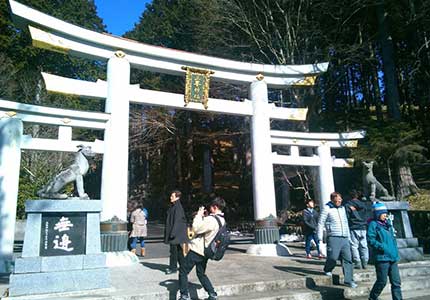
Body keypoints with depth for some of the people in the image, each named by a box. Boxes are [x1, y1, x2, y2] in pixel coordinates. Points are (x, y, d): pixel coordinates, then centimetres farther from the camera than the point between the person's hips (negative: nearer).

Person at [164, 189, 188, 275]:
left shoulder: (178, 207, -15)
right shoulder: (173, 206, 12)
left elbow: (177, 220, -20)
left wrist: (173, 232, -23)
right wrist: (168, 232, 20)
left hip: (177, 231, -9)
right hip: (172, 230, 9)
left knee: (174, 249, -2)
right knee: (178, 249, 14)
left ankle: (173, 267, 7)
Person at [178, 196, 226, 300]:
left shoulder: (211, 219, -23)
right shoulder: (222, 220, 6)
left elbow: (196, 228, -19)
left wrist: (199, 215, -10)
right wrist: (203, 216, 3)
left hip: (197, 250, -9)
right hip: (205, 251, 9)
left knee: (183, 271, 6)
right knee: (201, 274, 23)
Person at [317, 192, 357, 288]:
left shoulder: (342, 208, 16)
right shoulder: (327, 208, -3)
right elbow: (321, 223, -4)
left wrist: (348, 236, 23)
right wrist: (320, 237, -9)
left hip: (344, 238, 6)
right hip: (333, 237, -6)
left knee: (347, 258, 2)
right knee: (333, 257, -8)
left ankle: (348, 280, 9)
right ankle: (327, 270, 21)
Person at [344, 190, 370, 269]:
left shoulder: (347, 205, -4)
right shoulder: (363, 204, 11)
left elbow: (346, 217, -6)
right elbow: (366, 216, 16)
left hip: (353, 228, -4)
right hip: (363, 227, 5)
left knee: (354, 246, -1)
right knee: (364, 246, 8)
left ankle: (357, 263, -4)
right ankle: (365, 263, 11)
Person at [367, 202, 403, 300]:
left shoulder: (388, 223, 14)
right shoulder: (373, 224, -9)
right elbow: (370, 240, -16)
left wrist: (395, 251, 14)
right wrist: (382, 247, -22)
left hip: (392, 257, 7)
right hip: (381, 257, -7)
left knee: (396, 282, 7)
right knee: (382, 282, 2)